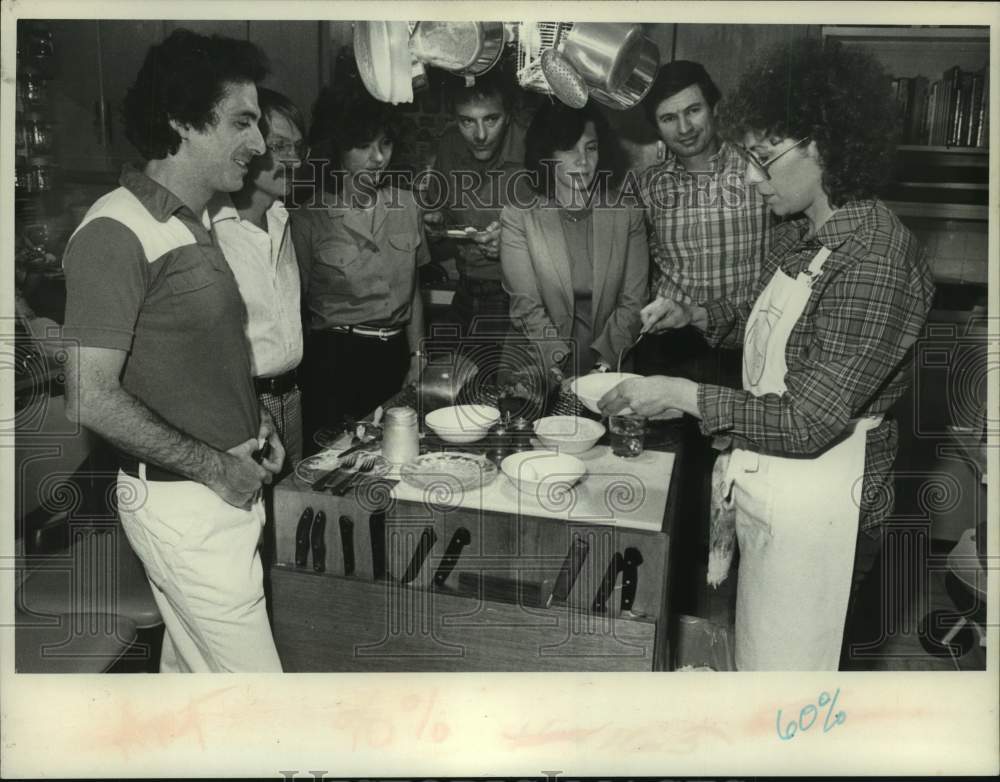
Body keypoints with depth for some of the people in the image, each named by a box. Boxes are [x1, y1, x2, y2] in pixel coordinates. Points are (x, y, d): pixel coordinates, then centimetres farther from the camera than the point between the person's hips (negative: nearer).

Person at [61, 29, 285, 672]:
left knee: (190, 660, 20)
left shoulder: (196, 225, 10)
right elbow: (91, 398, -21)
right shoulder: (116, 234, -18)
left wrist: (255, 423, 6)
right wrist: (214, 465, -16)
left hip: (226, 488, 8)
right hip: (184, 503, -8)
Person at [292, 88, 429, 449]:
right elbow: (296, 301, 0)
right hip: (335, 360, -4)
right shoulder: (309, 218, -6)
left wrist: (418, 358, 9)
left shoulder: (405, 204, 7)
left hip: (395, 355, 4)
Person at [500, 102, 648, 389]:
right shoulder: (518, 216, 0)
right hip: (542, 369, -1)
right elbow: (526, 308, -6)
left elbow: (633, 303, 2)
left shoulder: (627, 213, 5)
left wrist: (603, 359, -13)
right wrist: (563, 363, -18)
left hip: (610, 364, 1)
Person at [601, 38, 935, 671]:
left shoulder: (876, 260, -25)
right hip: (766, 482, 9)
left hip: (815, 495, -8)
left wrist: (682, 394, -23)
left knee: (785, 662, 9)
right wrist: (694, 314, 5)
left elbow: (810, 424, -27)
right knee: (755, 648, 24)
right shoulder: (802, 233, 2)